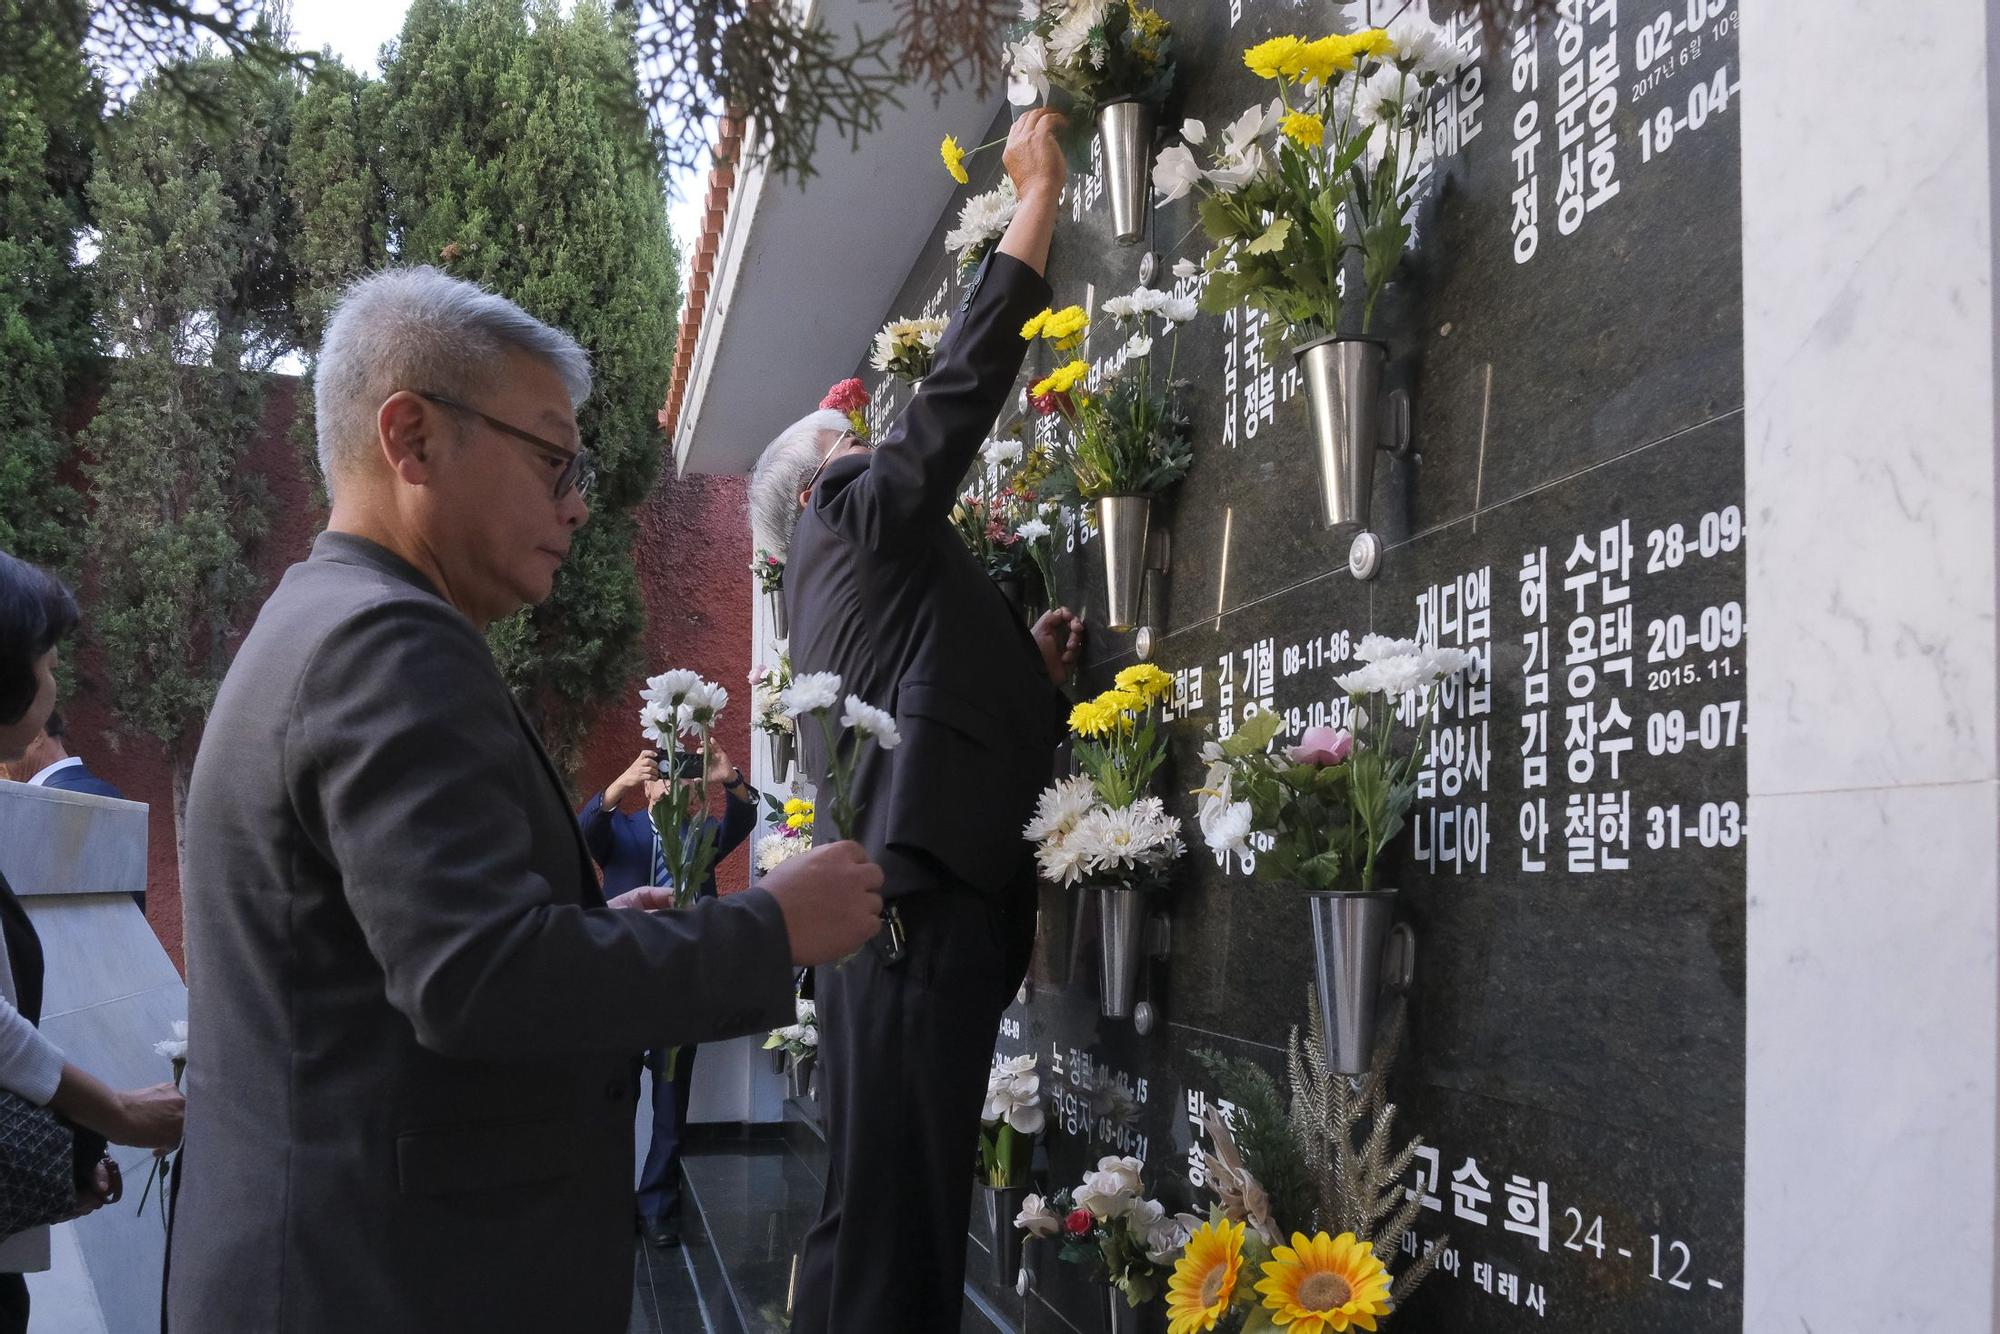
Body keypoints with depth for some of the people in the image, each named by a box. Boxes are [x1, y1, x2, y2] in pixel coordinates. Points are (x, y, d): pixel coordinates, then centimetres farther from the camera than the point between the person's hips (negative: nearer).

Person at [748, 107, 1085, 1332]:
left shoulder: (884, 582, 28)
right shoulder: (859, 524, 5)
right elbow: (965, 384, -2)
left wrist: (1031, 665, 13)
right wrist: (1041, 190, 5)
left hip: (931, 908, 9)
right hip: (913, 909, -9)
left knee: (913, 1215, 10)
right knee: (883, 1220, -8)